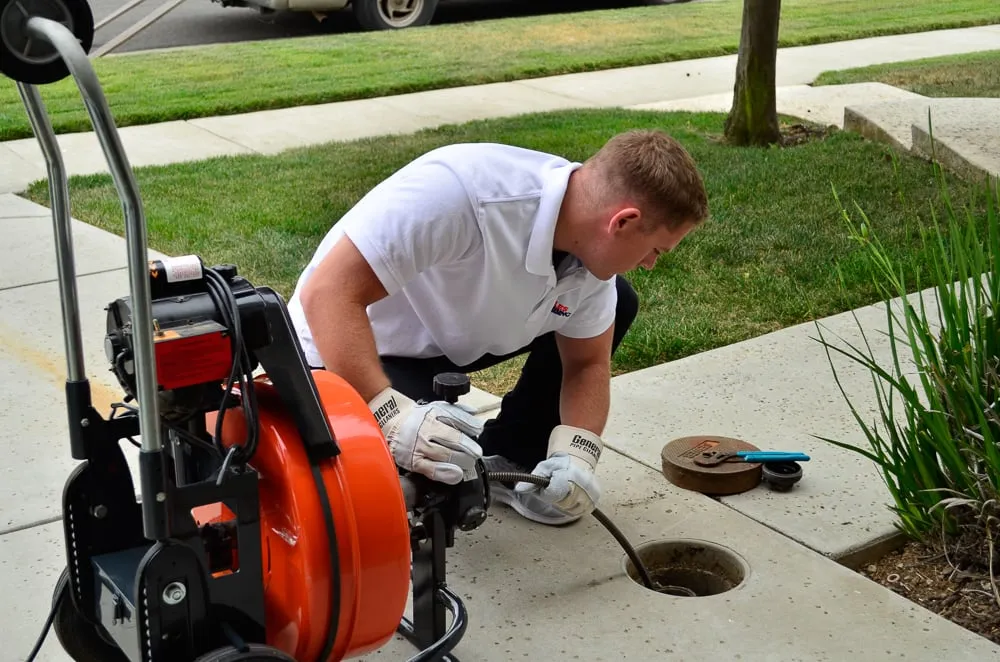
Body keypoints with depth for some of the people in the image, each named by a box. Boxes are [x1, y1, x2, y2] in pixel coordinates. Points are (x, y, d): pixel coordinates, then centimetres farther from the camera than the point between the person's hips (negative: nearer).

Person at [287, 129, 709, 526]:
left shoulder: (592, 244, -13)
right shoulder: (461, 192, -38)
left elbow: (587, 363, -2)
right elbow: (329, 293, -39)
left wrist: (575, 456, -20)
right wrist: (392, 417, -48)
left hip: (454, 340, 7)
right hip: (361, 353, -7)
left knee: (617, 302, 0)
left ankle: (507, 458, 9)